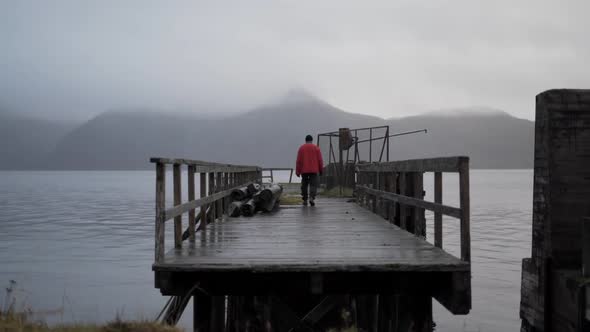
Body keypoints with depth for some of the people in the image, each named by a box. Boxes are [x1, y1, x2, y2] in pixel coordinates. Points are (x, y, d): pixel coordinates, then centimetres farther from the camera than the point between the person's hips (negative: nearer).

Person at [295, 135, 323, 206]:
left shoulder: (301, 148, 3)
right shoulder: (316, 148, 3)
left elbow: (298, 161, 0)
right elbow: (320, 160, 1)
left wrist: (297, 171, 2)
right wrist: (321, 170, 10)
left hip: (304, 170, 1)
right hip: (314, 170, -1)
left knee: (304, 185, 11)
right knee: (313, 185, -1)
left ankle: (305, 200, 13)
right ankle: (311, 198, -21)